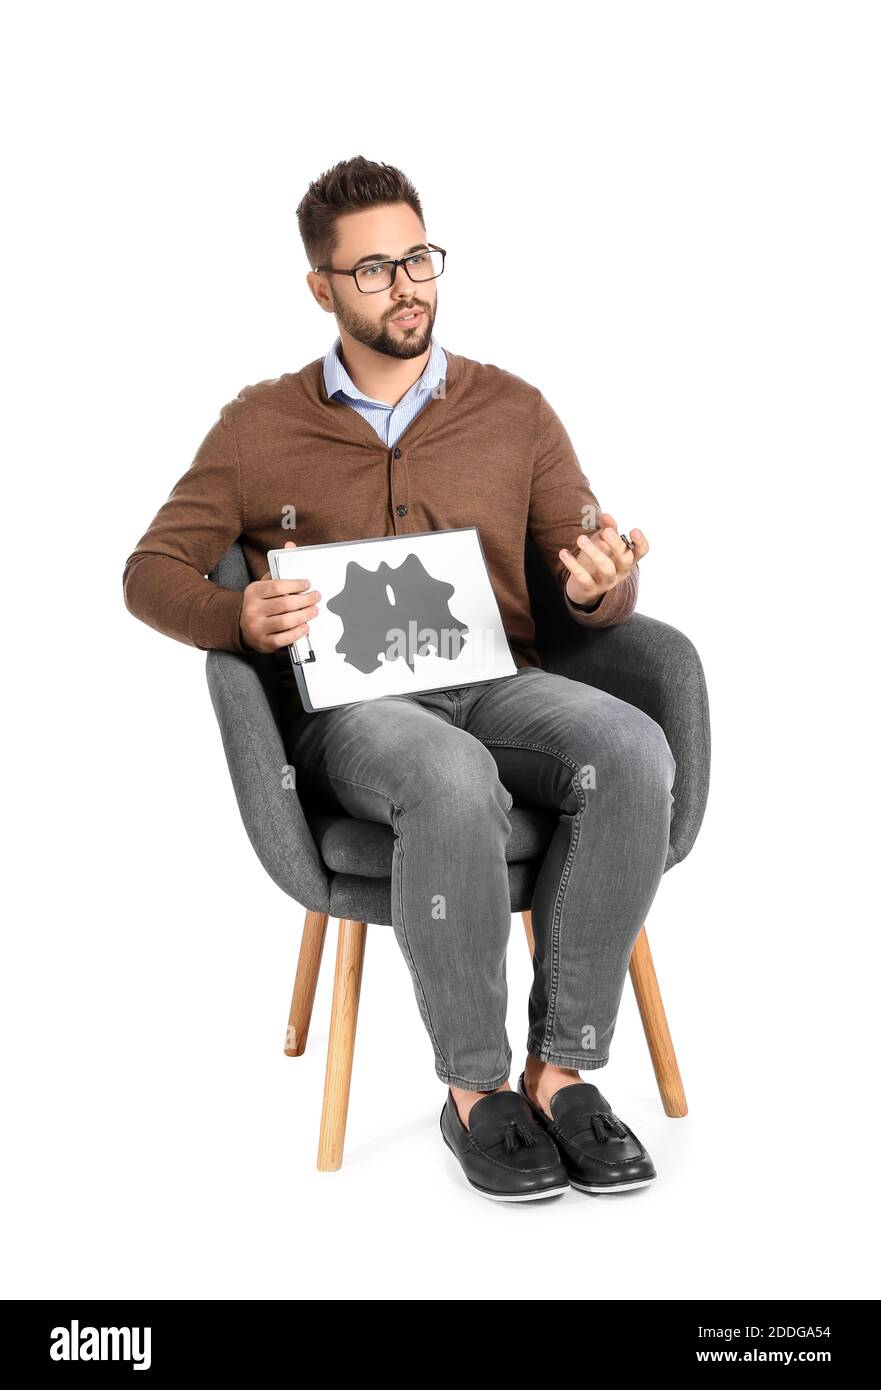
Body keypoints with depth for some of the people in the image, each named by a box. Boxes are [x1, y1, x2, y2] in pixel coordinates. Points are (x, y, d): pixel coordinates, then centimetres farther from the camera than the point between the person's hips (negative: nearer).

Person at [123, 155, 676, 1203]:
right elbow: (152, 571, 10)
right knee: (452, 778, -39)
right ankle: (475, 1090, -21)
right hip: (347, 709, -2)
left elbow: (600, 596, 14)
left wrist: (601, 587, -13)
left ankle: (561, 1066, -22)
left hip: (496, 688, 3)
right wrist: (239, 618, -13)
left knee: (632, 748, -32)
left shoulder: (514, 412, 17)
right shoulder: (260, 425, 12)